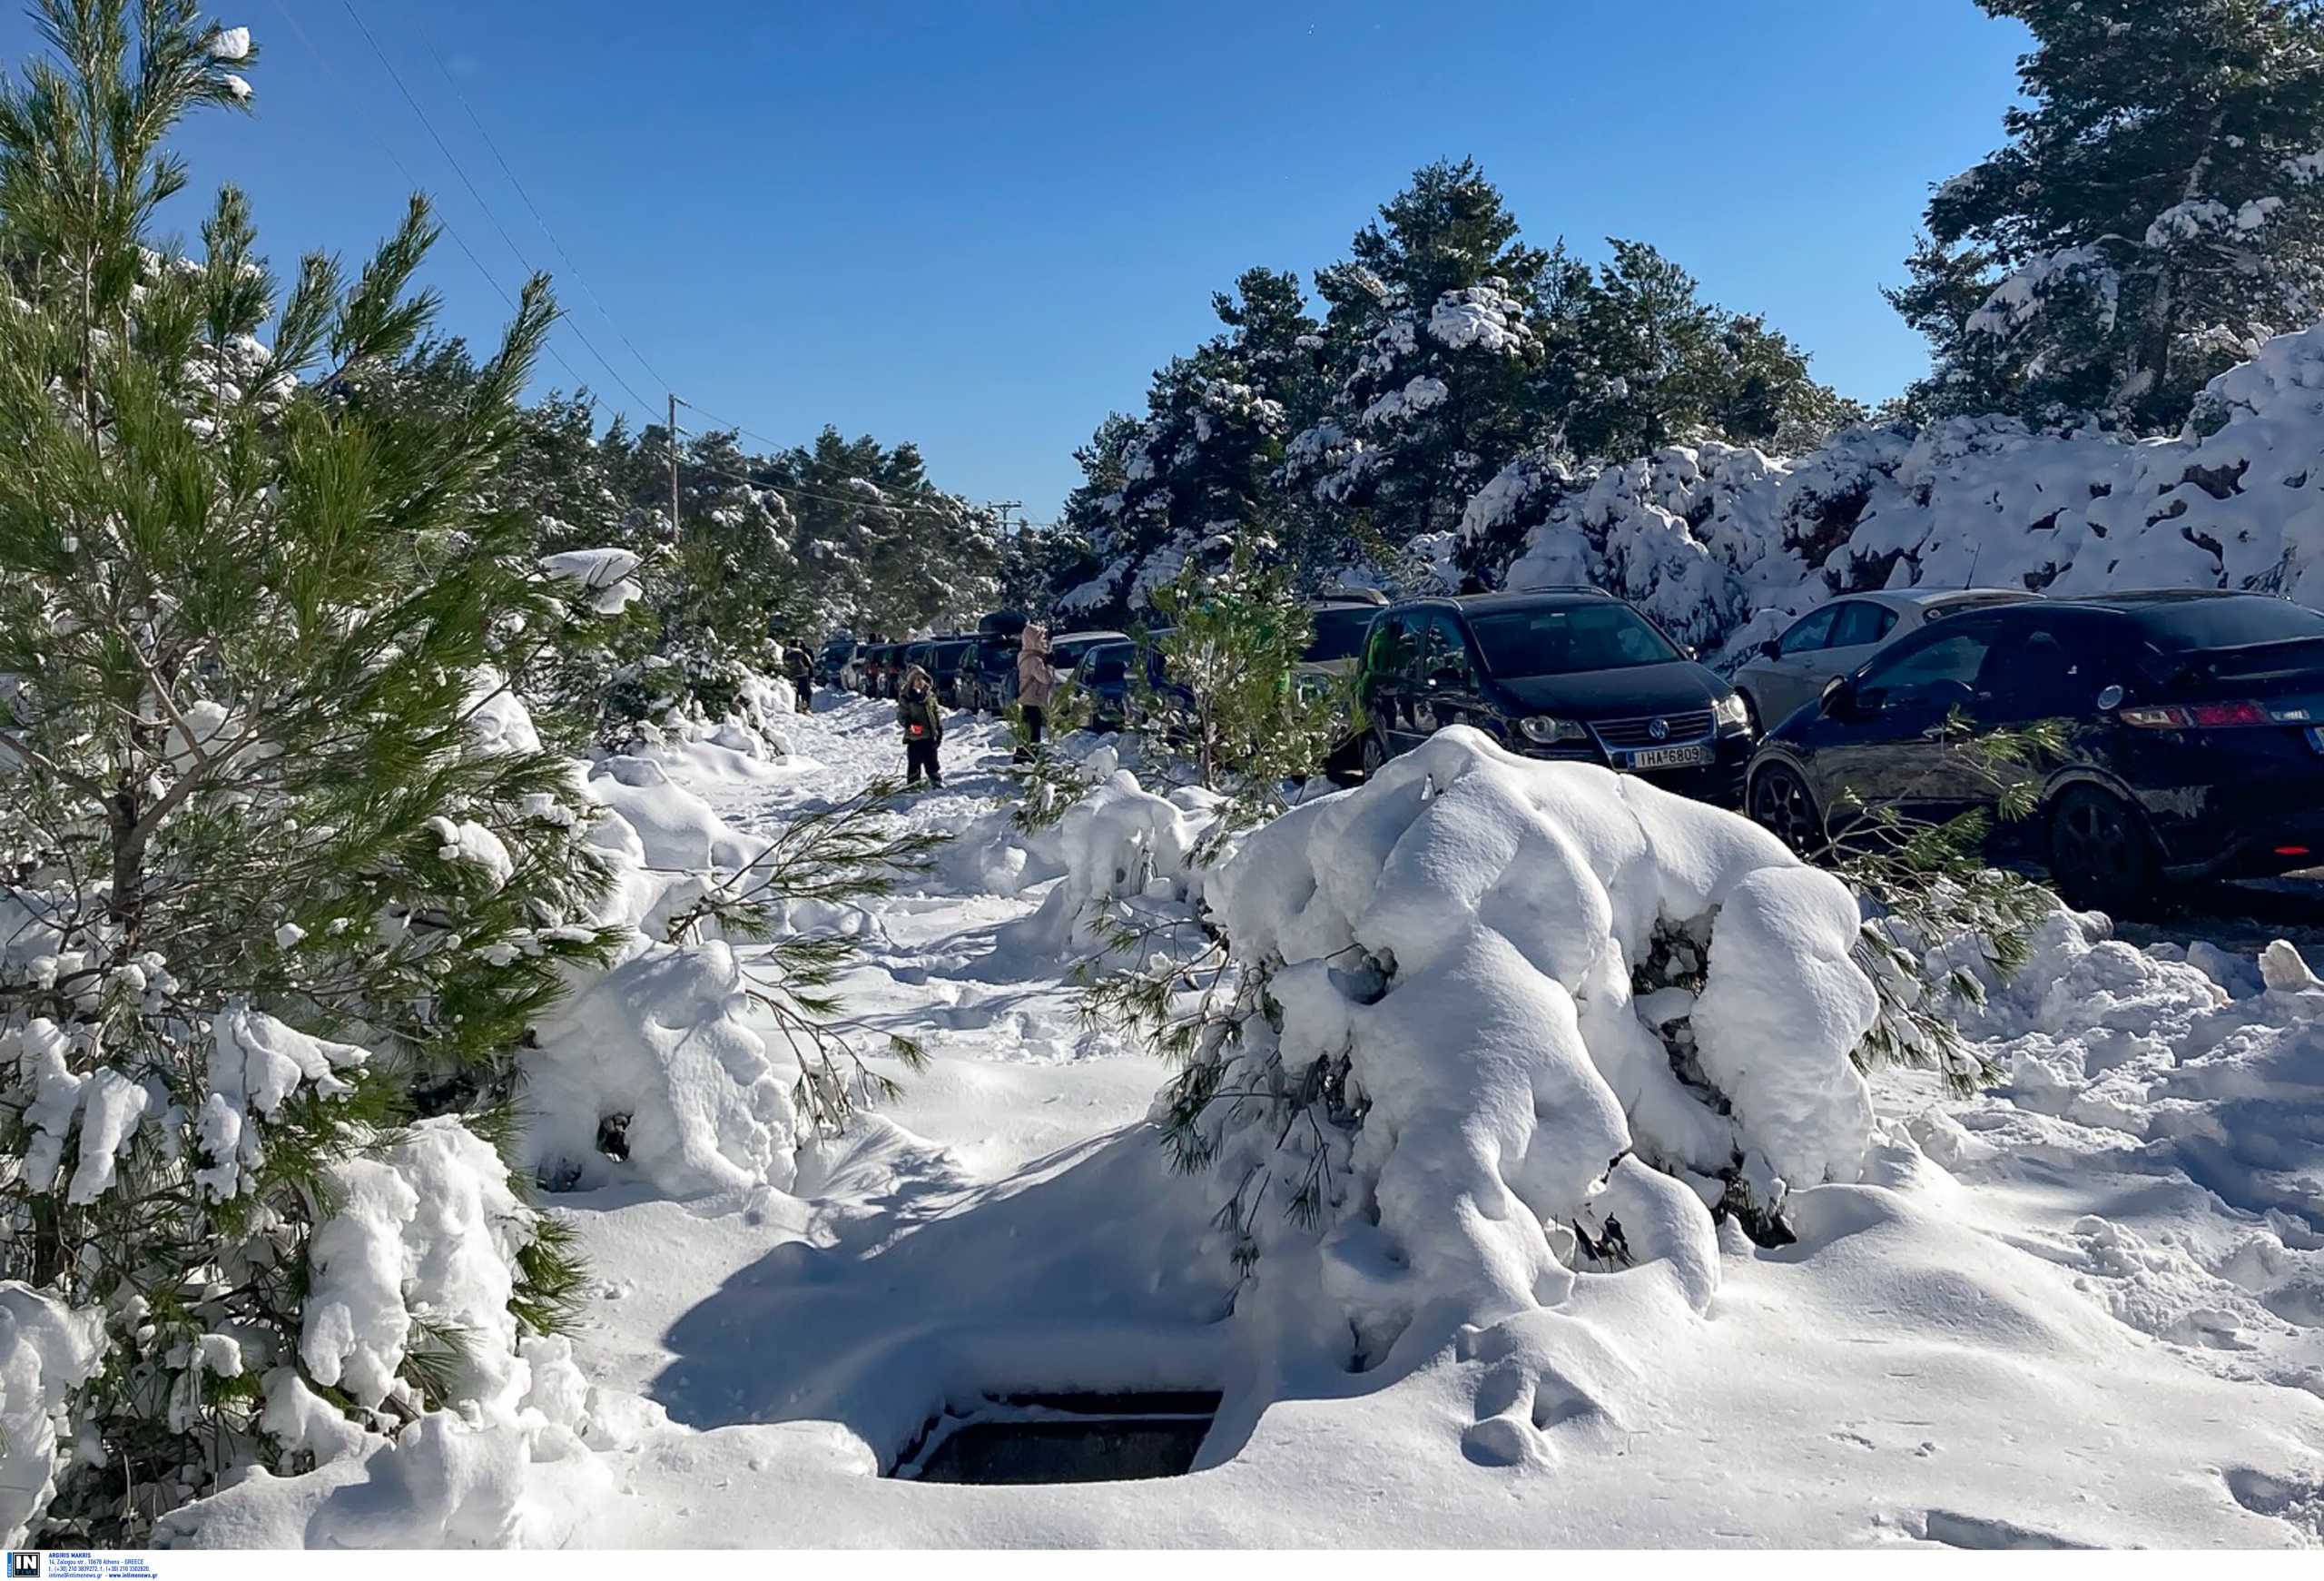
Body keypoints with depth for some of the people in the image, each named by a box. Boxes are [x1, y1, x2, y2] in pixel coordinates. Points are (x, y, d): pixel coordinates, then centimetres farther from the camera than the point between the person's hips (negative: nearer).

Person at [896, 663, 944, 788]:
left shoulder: (929, 694, 7)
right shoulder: (906, 697, -6)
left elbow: (937, 712, 15)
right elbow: (901, 716, -6)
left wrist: (939, 730, 13)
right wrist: (910, 725, -24)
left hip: (930, 735, 4)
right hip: (914, 737, -4)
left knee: (932, 762, 11)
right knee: (914, 763, 0)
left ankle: (937, 782, 20)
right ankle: (912, 786, 9)